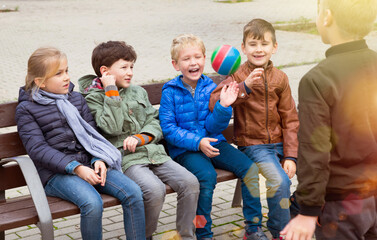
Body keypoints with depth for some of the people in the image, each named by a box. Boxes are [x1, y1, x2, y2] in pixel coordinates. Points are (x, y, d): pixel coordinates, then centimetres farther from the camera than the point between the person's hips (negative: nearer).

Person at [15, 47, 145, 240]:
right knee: (92, 203, -32)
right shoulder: (26, 109, 0)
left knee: (133, 193, -16)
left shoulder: (76, 98, 16)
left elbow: (91, 134, 13)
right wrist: (76, 168, -19)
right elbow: (37, 149, -10)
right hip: (55, 173, -5)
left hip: (88, 164, 5)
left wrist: (99, 161, -9)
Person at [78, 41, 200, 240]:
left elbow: (155, 121, 14)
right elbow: (112, 128, -14)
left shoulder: (138, 91, 20)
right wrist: (112, 91, -10)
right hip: (126, 158, -6)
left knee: (190, 182, -15)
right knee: (155, 189, -31)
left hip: (153, 152, 6)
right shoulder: (94, 98, 1)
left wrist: (140, 138, -6)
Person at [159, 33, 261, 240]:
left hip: (213, 143, 4)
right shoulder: (170, 92, -4)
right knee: (207, 175, -32)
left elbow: (213, 127, 0)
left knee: (250, 168, -13)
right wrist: (197, 142, -20)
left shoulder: (209, 87, 4)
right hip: (184, 149, -4)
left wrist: (223, 106, -18)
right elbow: (168, 129, -10)